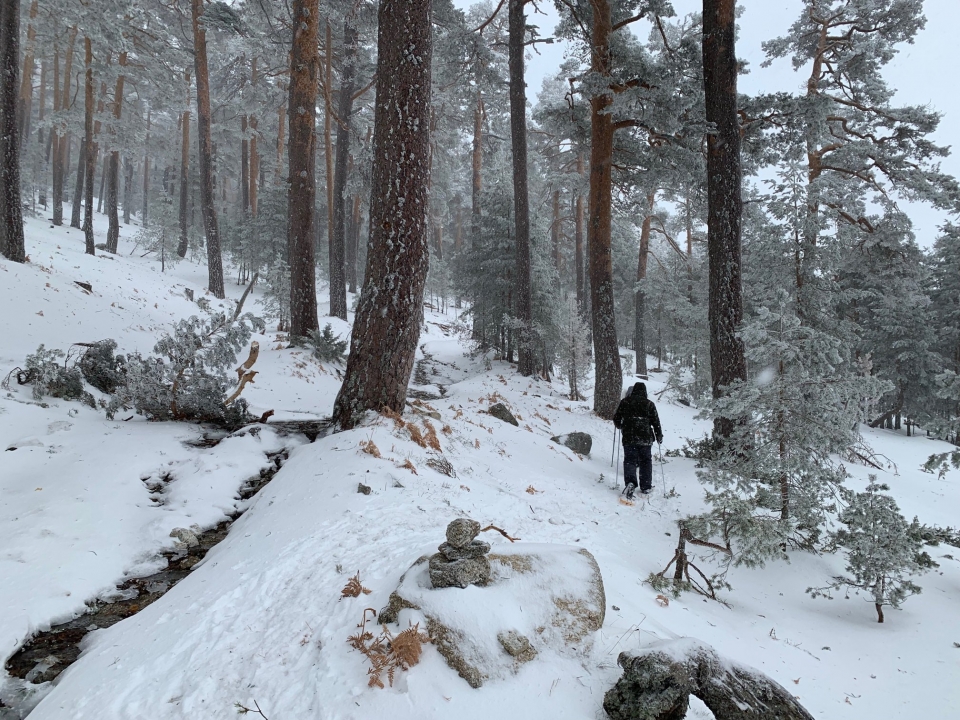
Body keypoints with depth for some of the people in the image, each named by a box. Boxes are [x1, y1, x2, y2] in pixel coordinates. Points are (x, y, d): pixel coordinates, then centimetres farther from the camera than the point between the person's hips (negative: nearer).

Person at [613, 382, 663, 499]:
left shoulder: (625, 402, 3)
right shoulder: (649, 404, 3)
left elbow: (616, 418, 8)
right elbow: (656, 421, 3)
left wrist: (619, 426, 30)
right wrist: (659, 436, 15)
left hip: (629, 437, 0)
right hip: (645, 437, 1)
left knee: (630, 460, 0)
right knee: (645, 461, 13)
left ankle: (630, 482, -25)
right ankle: (646, 487, 18)